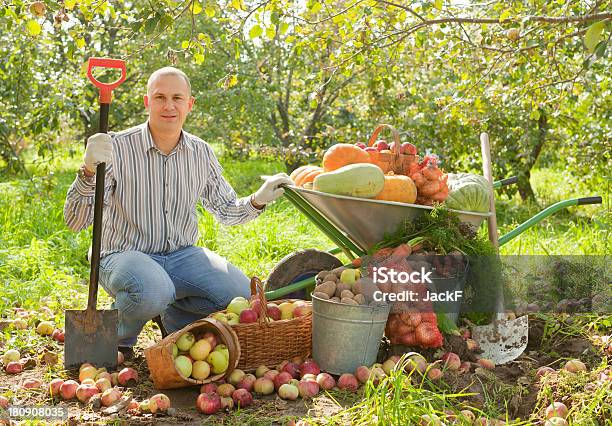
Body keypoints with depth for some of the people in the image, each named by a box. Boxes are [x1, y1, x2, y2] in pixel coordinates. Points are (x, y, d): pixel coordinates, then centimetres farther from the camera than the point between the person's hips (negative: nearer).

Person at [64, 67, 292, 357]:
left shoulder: (201, 153, 1)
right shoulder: (118, 148, -14)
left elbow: (226, 211, 14)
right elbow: (75, 221, -19)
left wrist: (259, 200, -7)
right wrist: (89, 170, -37)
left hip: (181, 255, 5)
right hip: (124, 254, -4)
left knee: (241, 294, -17)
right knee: (153, 292, -38)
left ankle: (175, 318, 13)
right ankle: (118, 335, -1)